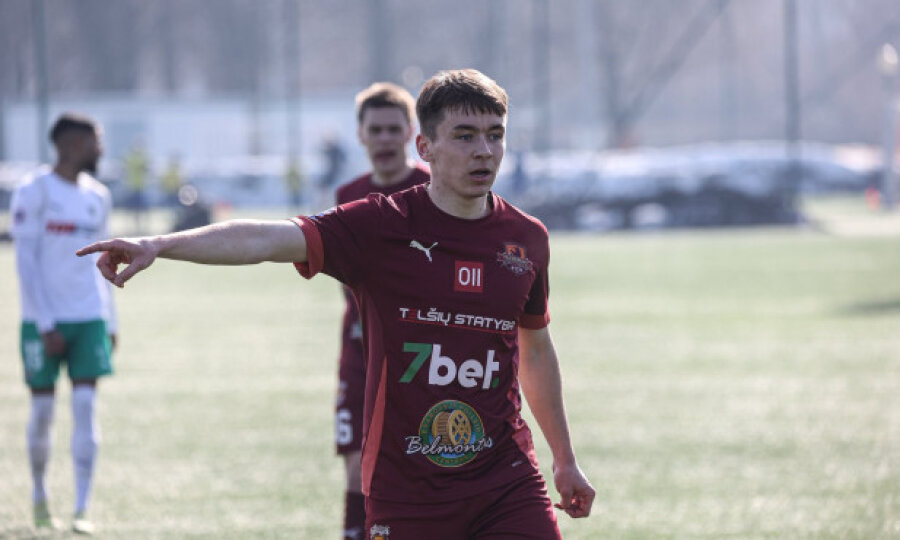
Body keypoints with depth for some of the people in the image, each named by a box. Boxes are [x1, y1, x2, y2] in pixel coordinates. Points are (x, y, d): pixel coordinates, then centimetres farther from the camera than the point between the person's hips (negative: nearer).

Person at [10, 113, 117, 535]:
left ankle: (82, 509, -9)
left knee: (85, 406, -7)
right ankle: (39, 496, 24)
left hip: (89, 319, 4)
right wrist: (46, 325, -16)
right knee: (43, 409, 3)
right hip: (43, 321, -4)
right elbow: (26, 263, -10)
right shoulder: (34, 194, -7)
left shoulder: (97, 197, 11)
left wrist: (109, 323, 15)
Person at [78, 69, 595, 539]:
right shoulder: (380, 226, -7)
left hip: (509, 485, 3)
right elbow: (266, 238, -20)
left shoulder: (527, 238, 5)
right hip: (404, 493, -3)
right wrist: (157, 245, -33)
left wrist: (565, 459, 27)